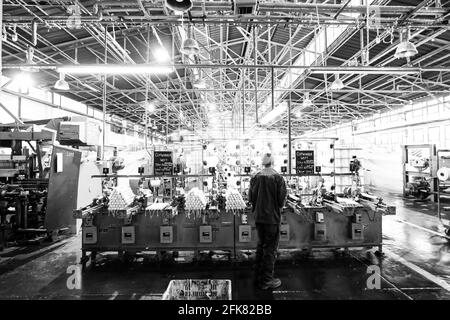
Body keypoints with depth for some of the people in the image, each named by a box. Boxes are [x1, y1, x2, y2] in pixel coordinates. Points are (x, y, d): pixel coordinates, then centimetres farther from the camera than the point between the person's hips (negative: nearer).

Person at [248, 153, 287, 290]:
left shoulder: (255, 178, -2)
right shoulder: (278, 178, -14)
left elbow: (251, 198, 0)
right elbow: (282, 200, -13)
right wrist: (278, 207, 8)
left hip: (258, 217, 5)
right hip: (272, 217, -5)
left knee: (261, 245, 19)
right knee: (271, 248, 7)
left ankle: (258, 276, 30)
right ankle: (266, 280, 15)